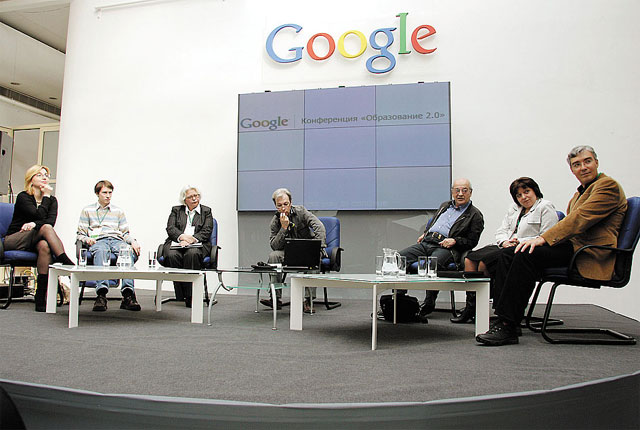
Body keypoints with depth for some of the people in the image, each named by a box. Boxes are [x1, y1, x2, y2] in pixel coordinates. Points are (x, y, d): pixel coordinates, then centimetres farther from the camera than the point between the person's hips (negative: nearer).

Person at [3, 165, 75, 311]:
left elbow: (51, 220, -8)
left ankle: (41, 297, -38)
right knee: (46, 228, -31)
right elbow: (39, 215, -18)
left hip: (33, 241, 3)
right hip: (14, 240, -3)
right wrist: (46, 196, -9)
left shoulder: (52, 200, 11)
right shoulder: (23, 197, -2)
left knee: (45, 246, -35)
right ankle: (68, 264, -43)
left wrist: (34, 224, -26)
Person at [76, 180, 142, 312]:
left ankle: (128, 294, -52)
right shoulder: (87, 210, 24)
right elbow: (80, 234, 19)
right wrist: (87, 239, -4)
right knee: (100, 252, -41)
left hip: (117, 240, 1)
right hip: (98, 241, -1)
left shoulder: (118, 211, 30)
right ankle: (102, 293, -56)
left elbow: (125, 233, 25)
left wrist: (133, 242, 3)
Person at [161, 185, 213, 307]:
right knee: (172, 255, -33)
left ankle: (190, 295, -35)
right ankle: (180, 295, -28)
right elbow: (170, 228, 6)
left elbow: (207, 231, 3)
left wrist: (192, 239, -14)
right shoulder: (176, 210, 21)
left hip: (197, 244, -1)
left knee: (192, 254, -37)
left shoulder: (206, 211, 16)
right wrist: (182, 236, -15)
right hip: (176, 243, 2)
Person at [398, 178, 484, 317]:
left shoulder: (475, 215, 7)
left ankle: (429, 303, -23)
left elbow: (472, 242, 2)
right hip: (426, 243, 6)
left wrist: (454, 241, -12)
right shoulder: (445, 205, 26)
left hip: (446, 248, -6)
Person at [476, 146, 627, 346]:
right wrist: (541, 239, 2)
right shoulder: (581, 191, 26)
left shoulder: (608, 185, -3)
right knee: (508, 254, -9)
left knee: (527, 254, -30)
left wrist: (543, 238, -24)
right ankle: (505, 319, -16)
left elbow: (581, 218, -17)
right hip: (573, 245, 9)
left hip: (590, 254, -9)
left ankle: (507, 327, -29)